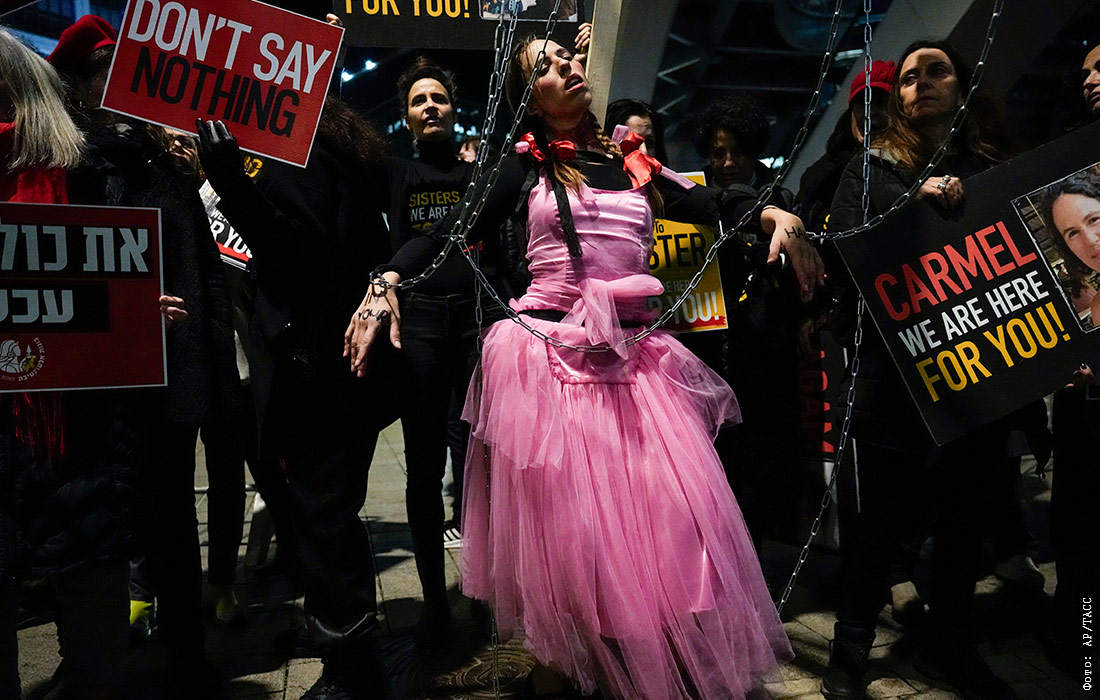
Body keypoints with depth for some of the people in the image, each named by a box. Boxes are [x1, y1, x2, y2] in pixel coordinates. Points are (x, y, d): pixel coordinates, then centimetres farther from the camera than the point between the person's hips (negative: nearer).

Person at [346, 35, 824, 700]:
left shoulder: (634, 161, 15)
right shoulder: (528, 165, 6)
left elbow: (712, 206, 9)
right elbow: (451, 231, -2)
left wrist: (775, 214, -10)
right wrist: (387, 283, -16)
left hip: (635, 358, 3)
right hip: (549, 357, -3)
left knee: (664, 519, -1)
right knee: (562, 525, 0)